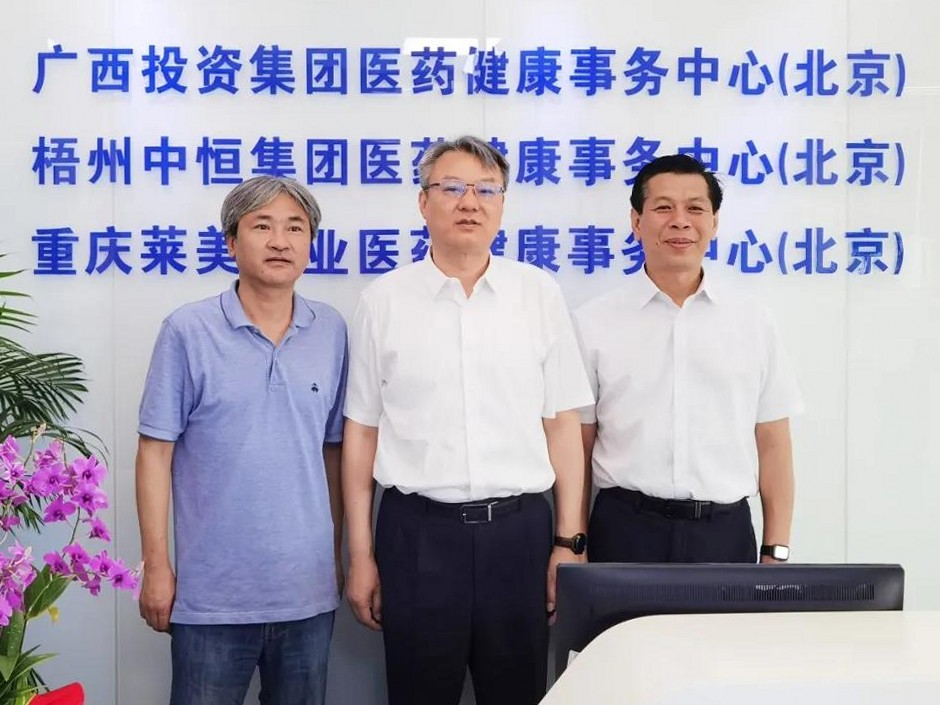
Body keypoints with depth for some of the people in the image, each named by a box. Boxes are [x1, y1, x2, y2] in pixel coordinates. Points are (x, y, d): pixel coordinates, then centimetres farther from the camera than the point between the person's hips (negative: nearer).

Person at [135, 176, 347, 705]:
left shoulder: (332, 332, 3)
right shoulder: (188, 331, -7)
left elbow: (333, 449, 9)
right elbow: (156, 451, -5)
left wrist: (336, 554, 10)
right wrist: (156, 564, -6)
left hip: (308, 590, 3)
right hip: (212, 594, -3)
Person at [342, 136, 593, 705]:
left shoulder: (539, 293, 4)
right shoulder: (384, 300, 2)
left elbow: (563, 425, 4)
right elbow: (361, 433, 3)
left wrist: (570, 541, 0)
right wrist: (361, 556, 2)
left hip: (519, 527, 1)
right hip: (418, 530, -1)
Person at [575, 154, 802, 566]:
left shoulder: (753, 324, 6)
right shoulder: (593, 324, 0)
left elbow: (772, 445, 7)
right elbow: (576, 448, 2)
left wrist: (776, 553, 3)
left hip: (725, 532, 2)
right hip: (626, 531, -1)